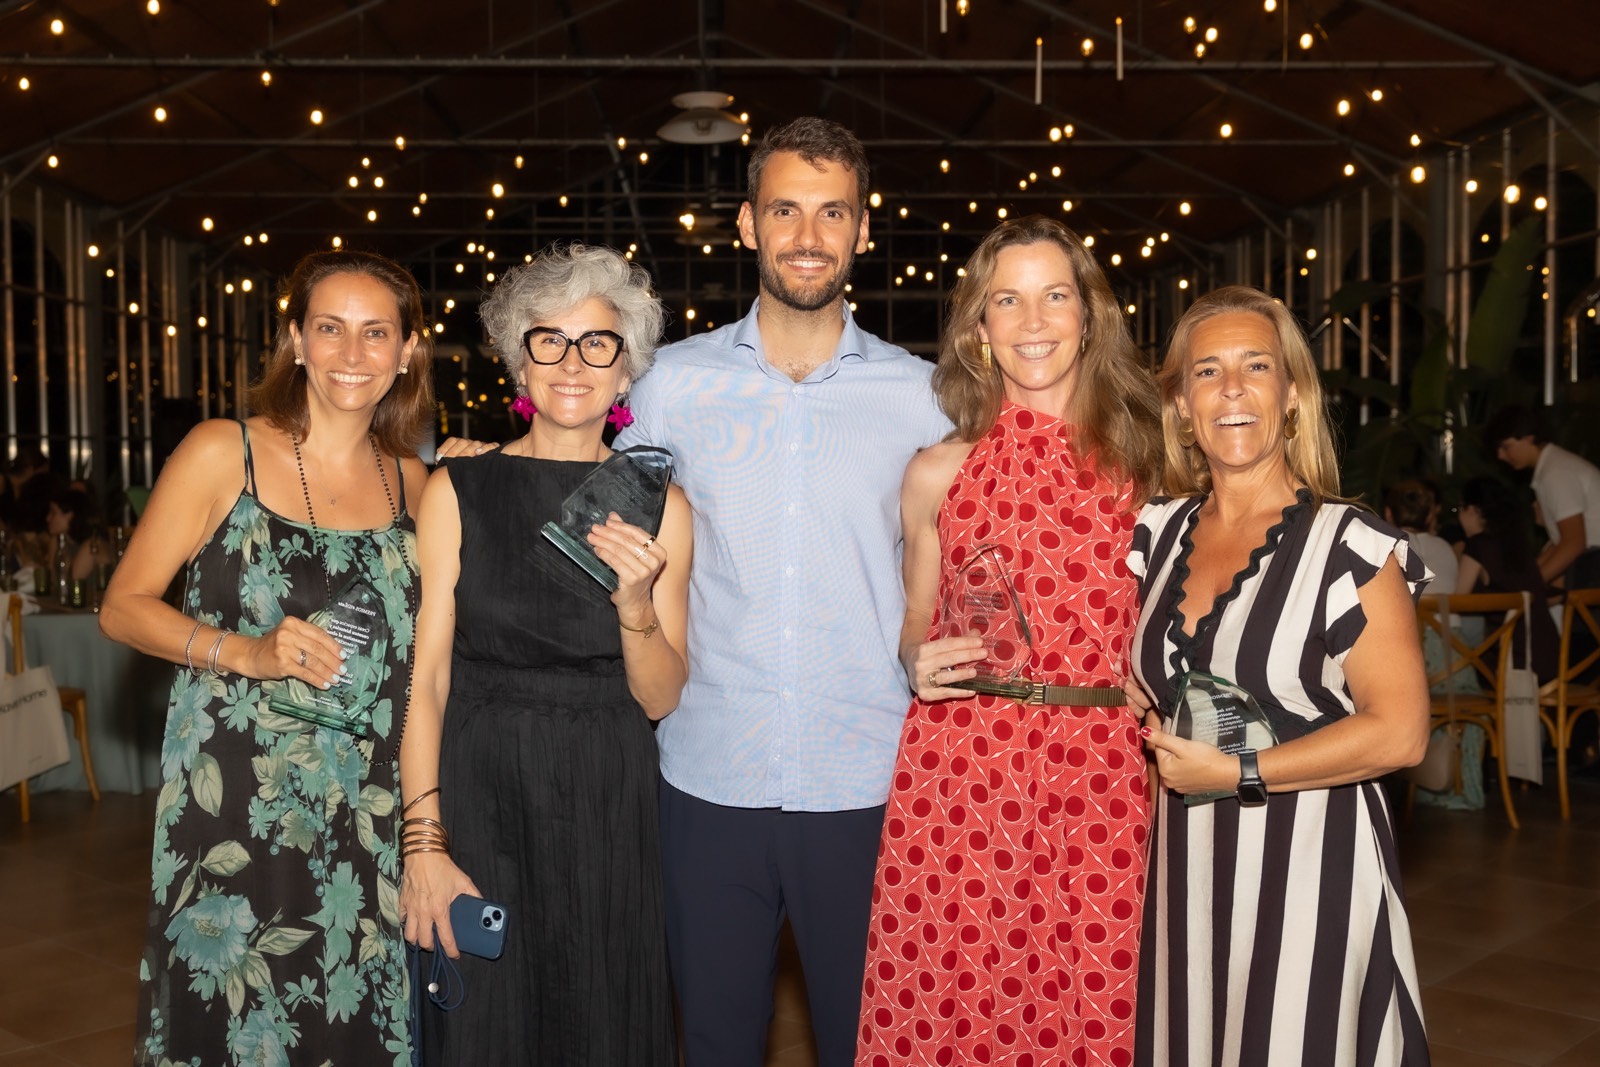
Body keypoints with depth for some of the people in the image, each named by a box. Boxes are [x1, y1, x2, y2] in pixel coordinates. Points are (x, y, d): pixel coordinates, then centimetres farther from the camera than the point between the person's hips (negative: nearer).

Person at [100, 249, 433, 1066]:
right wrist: (247, 653, -18)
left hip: (366, 817, 3)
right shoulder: (223, 454, -4)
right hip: (233, 810, -3)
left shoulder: (412, 483, 7)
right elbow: (122, 607, -3)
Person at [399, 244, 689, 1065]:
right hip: (478, 799, -1)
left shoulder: (656, 504, 2)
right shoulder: (457, 491, -2)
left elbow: (659, 698, 1)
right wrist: (423, 843, -11)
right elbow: (425, 680, -5)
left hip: (607, 808, 1)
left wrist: (634, 604, -17)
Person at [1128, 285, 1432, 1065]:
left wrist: (1240, 773, -16)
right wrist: (1161, 734, 0)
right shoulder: (1158, 532, 6)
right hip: (1185, 867, 5)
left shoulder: (1350, 545, -10)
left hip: (1308, 869, -5)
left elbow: (1399, 731, -14)